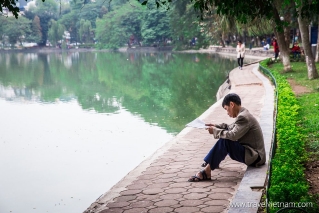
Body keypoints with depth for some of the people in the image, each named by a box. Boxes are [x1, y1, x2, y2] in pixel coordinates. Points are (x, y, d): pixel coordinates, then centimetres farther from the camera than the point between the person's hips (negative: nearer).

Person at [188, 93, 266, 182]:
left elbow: (233, 135, -28)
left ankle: (207, 172, -21)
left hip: (254, 157, -10)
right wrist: (216, 126, 10)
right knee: (224, 137, 16)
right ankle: (212, 162, 27)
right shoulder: (243, 114, 10)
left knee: (224, 141, -23)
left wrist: (215, 131, -15)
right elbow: (231, 128, 22)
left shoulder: (243, 117, -20)